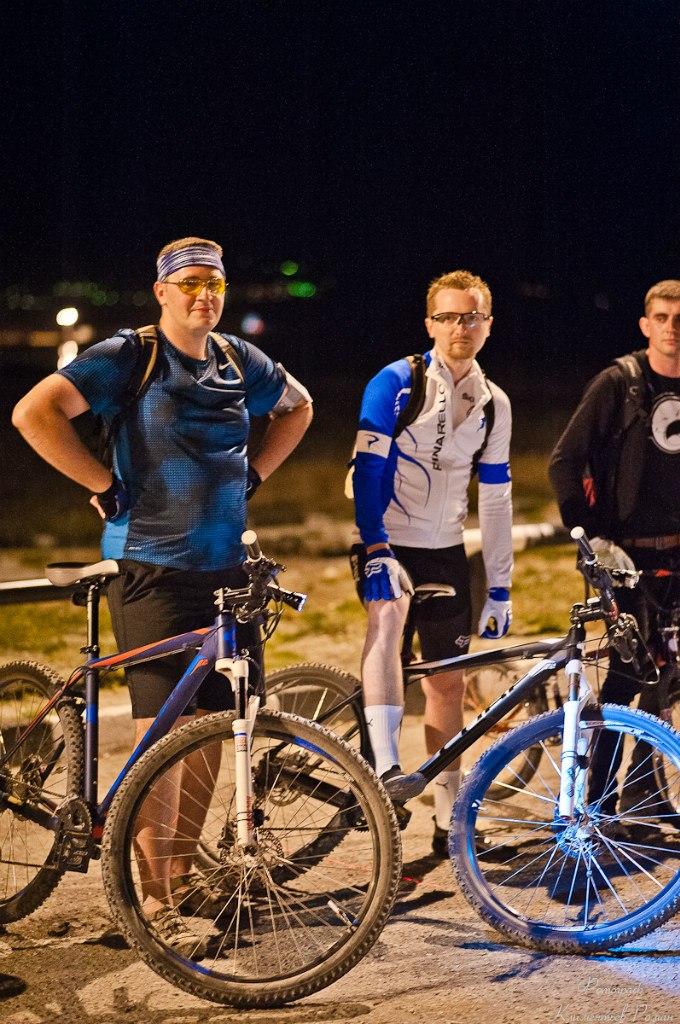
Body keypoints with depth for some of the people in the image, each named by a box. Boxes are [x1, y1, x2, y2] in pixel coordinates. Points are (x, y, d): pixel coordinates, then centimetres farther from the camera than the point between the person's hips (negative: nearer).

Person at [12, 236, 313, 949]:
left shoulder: (239, 362, 9)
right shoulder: (129, 357, -7)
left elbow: (297, 407, 29)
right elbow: (34, 413, -17)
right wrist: (105, 484, -14)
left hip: (226, 568, 6)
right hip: (152, 569, -6)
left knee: (216, 721, 11)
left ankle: (182, 868, 28)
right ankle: (157, 903, -1)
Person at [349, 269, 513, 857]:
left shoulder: (494, 405, 5)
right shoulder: (396, 383, -10)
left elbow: (496, 499, 10)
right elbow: (367, 470, -15)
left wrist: (500, 588, 9)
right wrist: (376, 551, -26)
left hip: (445, 550, 5)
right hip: (387, 541, -4)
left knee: (448, 680, 7)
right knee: (388, 611, -35)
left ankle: (449, 820, 18)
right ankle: (386, 766, -45)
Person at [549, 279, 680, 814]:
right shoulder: (619, 384, -6)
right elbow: (564, 462, -7)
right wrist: (592, 536, -13)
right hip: (631, 553, -4)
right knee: (627, 672, -7)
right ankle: (597, 799, 1)